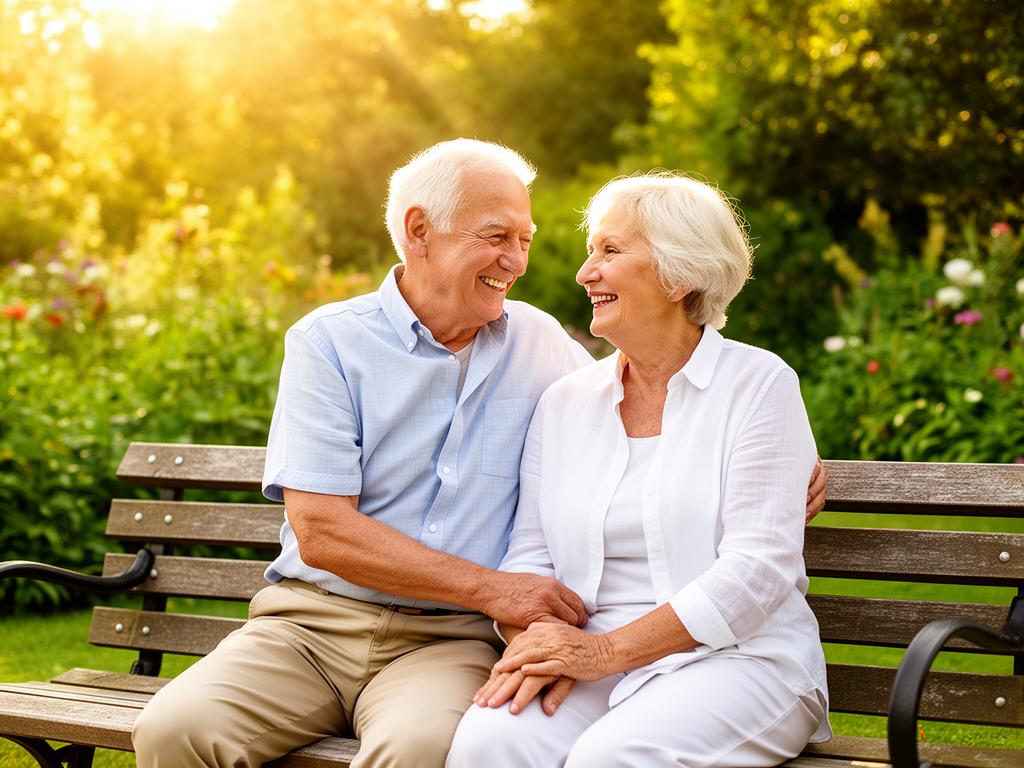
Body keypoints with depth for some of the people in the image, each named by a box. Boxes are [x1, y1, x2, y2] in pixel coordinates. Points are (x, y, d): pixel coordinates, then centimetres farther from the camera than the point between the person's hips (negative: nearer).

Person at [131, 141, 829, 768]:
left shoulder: (538, 342, 11)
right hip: (312, 622, 0)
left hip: (444, 640, 1)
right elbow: (321, 531, -9)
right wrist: (494, 589, -12)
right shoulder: (328, 341, 0)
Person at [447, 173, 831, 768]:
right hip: (595, 669, 4)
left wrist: (608, 649, -16)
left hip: (740, 659, -3)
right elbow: (529, 557, 10)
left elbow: (758, 568, -11)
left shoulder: (759, 384, -1)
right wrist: (532, 647, -13)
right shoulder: (564, 403, 14)